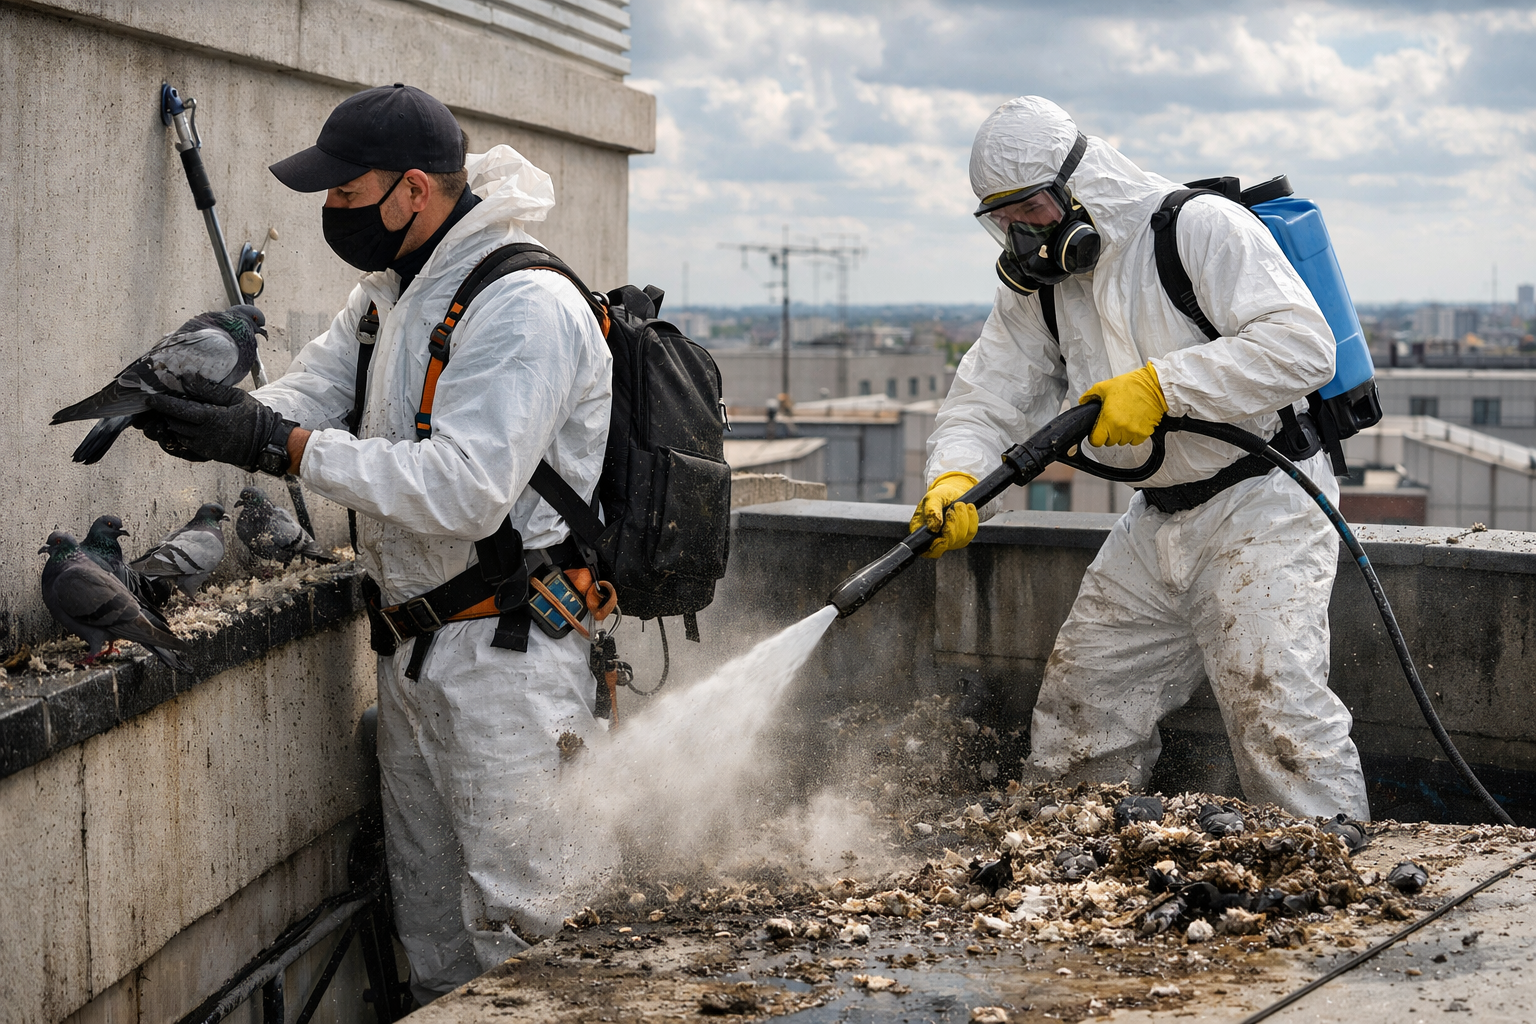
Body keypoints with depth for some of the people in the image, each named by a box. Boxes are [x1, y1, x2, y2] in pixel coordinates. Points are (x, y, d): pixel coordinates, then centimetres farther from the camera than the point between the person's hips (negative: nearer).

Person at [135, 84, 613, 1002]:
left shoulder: (524, 306, -19)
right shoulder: (388, 293, 12)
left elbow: (465, 488, -28)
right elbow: (305, 400, 10)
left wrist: (280, 446, -28)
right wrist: (223, 415, -13)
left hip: (506, 658, -9)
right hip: (414, 650, 9)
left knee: (514, 926, -3)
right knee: (428, 922, 18)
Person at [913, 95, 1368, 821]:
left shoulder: (1202, 227, -15)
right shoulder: (1037, 284, 7)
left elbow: (1302, 346, -24)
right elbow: (989, 394, 3)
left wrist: (1160, 386, -28)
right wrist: (953, 479, -19)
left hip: (1262, 503, -7)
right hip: (1158, 521, 8)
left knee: (1271, 701, -20)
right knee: (1083, 694, 12)